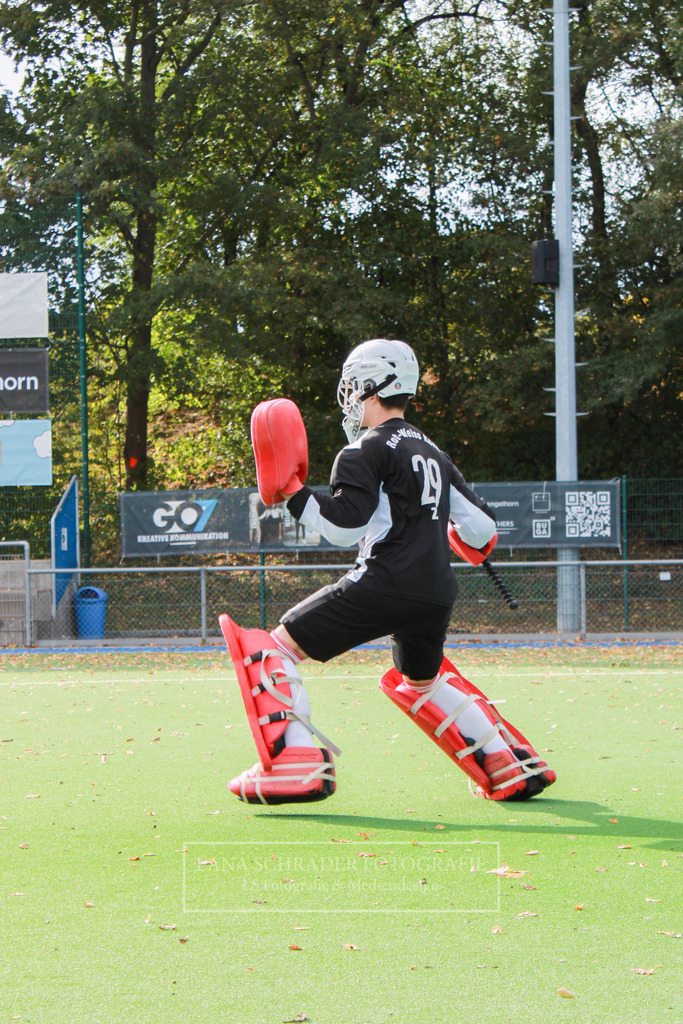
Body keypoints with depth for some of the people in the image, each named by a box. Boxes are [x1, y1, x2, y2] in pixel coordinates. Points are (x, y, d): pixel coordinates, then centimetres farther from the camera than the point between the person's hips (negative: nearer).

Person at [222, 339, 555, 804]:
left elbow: (345, 526, -13)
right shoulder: (433, 453, 19)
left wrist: (294, 493, -5)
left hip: (385, 584, -8)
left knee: (277, 648, 1)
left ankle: (297, 764, -13)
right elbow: (483, 526, 21)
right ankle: (515, 767, 29)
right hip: (437, 594, 8)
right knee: (424, 680, 32)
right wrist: (466, 539, 43)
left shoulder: (368, 450, -3)